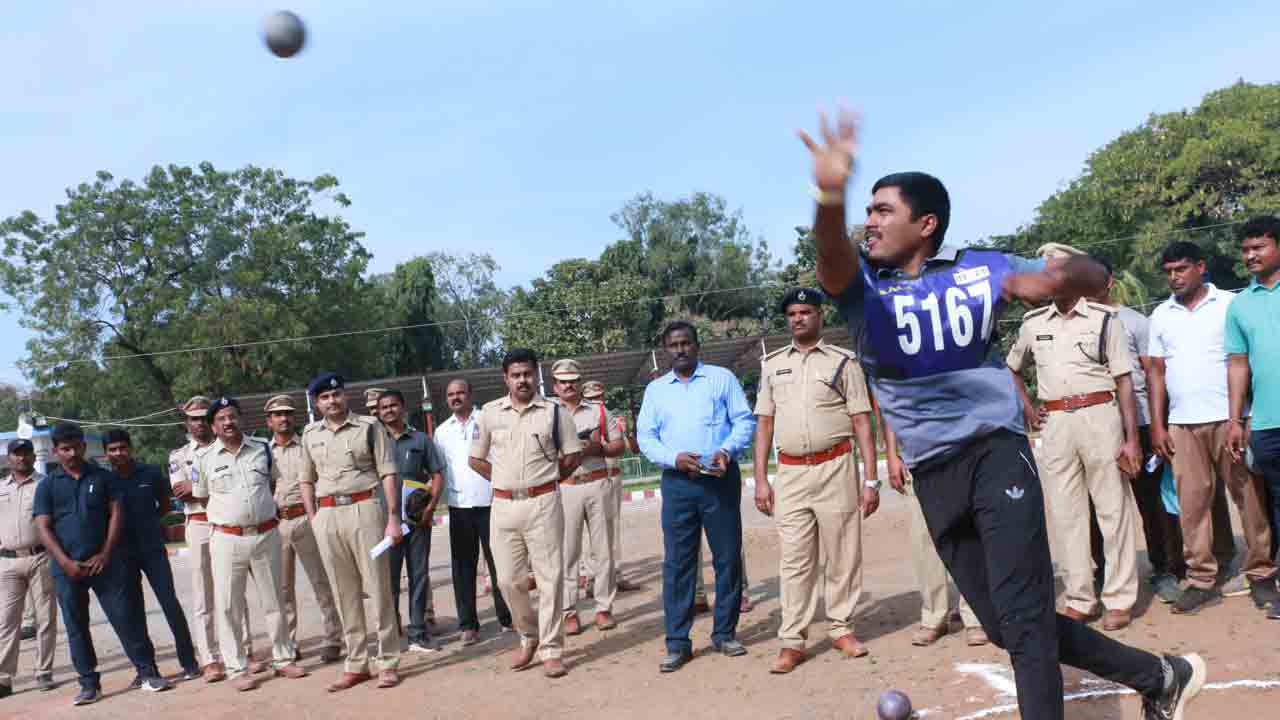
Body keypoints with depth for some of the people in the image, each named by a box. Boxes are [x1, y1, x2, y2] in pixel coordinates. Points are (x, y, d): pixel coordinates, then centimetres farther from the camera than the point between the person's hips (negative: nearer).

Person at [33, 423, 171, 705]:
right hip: (67, 568, 1)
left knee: (126, 618, -2)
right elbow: (43, 528, 0)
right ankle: (89, 684, 16)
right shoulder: (47, 486, 5)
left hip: (105, 562, -1)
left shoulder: (104, 477, 6)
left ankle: (148, 672, 5)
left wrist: (105, 554, -7)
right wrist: (66, 562, -11)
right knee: (76, 627, 7)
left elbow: (116, 513, 3)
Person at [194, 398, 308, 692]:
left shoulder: (263, 448, 4)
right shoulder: (205, 459, -1)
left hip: (266, 534, 2)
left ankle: (283, 659, 23)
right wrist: (227, 517, 8)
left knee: (273, 601, 11)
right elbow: (203, 499, 10)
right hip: (227, 540, -2)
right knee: (228, 606, 1)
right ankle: (237, 669, 12)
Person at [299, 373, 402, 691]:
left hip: (364, 510, -4)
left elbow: (388, 474, -3)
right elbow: (307, 480, 18)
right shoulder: (310, 434, 12)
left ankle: (388, 662, 8)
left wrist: (393, 517, -10)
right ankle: (356, 665, 18)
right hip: (327, 516, 4)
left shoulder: (368, 426, 1)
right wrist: (313, 519, 8)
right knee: (345, 593, 9)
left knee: (379, 588, -1)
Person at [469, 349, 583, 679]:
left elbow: (572, 455, 7)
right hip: (503, 505, 2)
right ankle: (529, 636, 30)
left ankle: (551, 650, 11)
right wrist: (506, 481, 8)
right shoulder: (490, 412, 4)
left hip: (543, 504, -2)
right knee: (508, 580, 7)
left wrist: (547, 479, 5)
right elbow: (476, 459, 13)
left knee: (550, 577, 1)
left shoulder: (553, 411, 0)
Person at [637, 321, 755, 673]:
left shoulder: (722, 378, 7)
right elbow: (645, 437, 7)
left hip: (721, 478, -1)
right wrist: (674, 457, -11)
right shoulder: (655, 389, 12)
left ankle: (724, 634, 18)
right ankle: (678, 643, 7)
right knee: (677, 562, 0)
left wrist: (727, 450, -16)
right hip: (677, 482, 1)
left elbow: (744, 420, 2)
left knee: (728, 557, 4)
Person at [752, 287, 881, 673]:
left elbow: (862, 422, 0)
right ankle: (792, 642, 6)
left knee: (842, 554, 4)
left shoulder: (843, 362, 3)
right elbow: (764, 423, 11)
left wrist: (871, 479, -7)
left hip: (836, 468, -2)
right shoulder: (772, 364, 12)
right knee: (794, 560, 2)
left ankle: (841, 628, 20)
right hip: (790, 472, 2)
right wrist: (760, 479, 4)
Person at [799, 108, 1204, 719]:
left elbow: (1094, 278, 6)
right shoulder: (861, 285, -1)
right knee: (1005, 626, 11)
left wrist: (1052, 280, -19)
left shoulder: (981, 269, 0)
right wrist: (831, 198, -50)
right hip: (932, 476, 3)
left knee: (1023, 621, -8)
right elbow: (833, 254, -26)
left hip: (997, 455, -3)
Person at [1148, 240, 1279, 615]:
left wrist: (1242, 417, -7)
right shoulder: (1161, 314, 12)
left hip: (1229, 418, -2)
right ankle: (1201, 580, 9)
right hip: (1182, 424, 3)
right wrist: (1157, 425, 7)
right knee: (1192, 502, 3)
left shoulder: (1230, 304, 3)